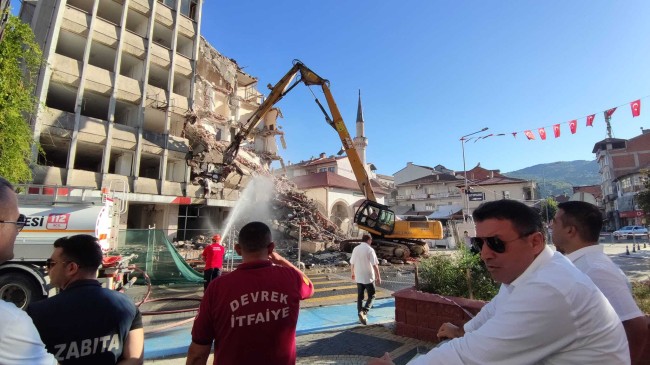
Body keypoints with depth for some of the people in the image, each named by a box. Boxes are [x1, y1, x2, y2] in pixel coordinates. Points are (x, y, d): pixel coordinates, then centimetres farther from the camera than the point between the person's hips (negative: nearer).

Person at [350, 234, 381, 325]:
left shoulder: (356, 249, 3)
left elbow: (352, 263, 10)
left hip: (358, 277, 5)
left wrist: (353, 273, 24)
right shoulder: (370, 250, -13)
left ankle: (361, 315, 18)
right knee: (371, 296, 8)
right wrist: (378, 277, -7)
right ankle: (364, 312, -10)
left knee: (360, 297, 14)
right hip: (368, 277, -5)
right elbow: (375, 265, -14)